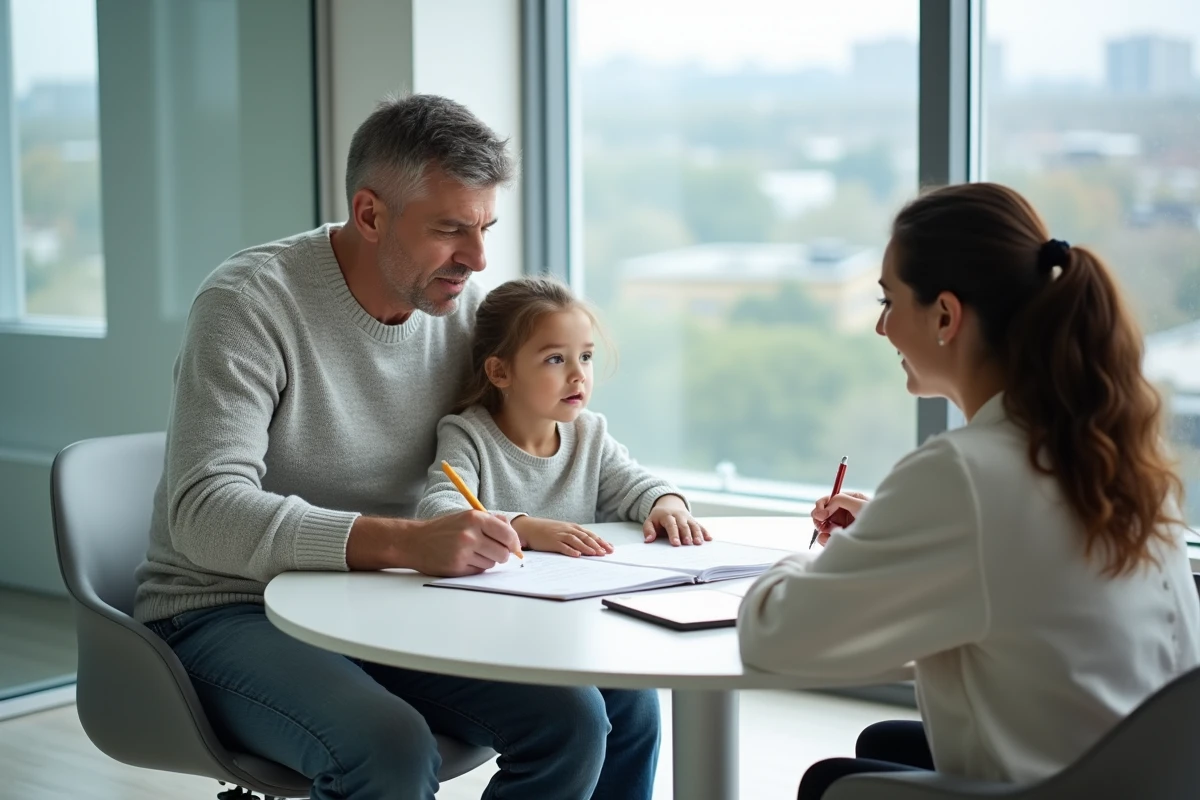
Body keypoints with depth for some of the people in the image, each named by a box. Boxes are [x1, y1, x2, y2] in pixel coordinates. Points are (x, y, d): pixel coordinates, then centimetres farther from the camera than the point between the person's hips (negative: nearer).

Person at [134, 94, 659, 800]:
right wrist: (404, 542, -39)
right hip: (232, 610, -5)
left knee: (621, 710, -14)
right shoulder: (249, 304, -16)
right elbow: (204, 513, -27)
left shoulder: (466, 307, 2)